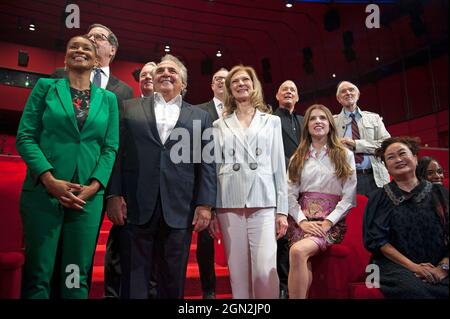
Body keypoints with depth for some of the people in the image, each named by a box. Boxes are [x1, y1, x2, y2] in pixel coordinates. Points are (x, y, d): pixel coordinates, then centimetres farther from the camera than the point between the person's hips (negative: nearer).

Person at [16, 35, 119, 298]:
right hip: (43, 192, -1)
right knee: (39, 274, 3)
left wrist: (94, 186, -9)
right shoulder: (46, 87, 8)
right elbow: (25, 136, 0)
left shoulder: (108, 98, 13)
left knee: (77, 277, 7)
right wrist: (50, 180, -13)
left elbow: (111, 147, 6)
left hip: (89, 196, 2)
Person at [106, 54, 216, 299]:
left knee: (173, 281, 10)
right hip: (136, 207, 0)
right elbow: (118, 154, 5)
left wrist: (205, 204, -3)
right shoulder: (130, 109, 12)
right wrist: (114, 195, -4)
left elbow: (207, 163, 6)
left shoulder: (200, 117, 13)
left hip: (179, 212, 1)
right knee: (134, 279, 7)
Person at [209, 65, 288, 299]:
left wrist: (282, 210, 2)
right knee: (238, 272, 4)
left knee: (265, 270, -10)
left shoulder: (272, 121, 13)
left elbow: (279, 167, 8)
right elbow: (214, 167, 10)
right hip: (229, 204, 1)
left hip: (263, 202, -1)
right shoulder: (220, 125, 13)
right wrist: (211, 210, 3)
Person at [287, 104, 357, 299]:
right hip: (303, 221, 2)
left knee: (298, 251, -30)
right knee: (305, 269, -24)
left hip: (332, 222, -2)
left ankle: (297, 294, -17)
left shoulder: (345, 155, 9)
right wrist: (303, 221, -11)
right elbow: (290, 195, 6)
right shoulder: (298, 158, 16)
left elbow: (349, 196, 0)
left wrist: (328, 222, -12)